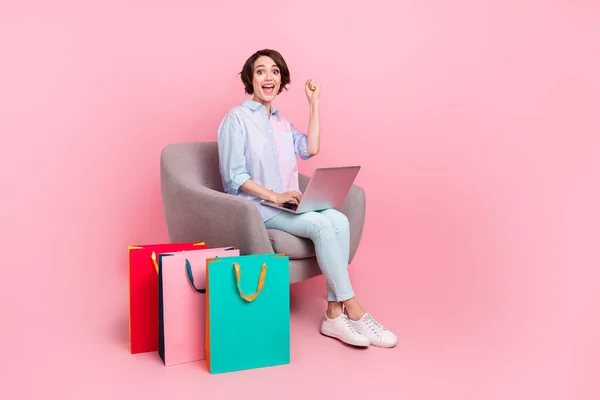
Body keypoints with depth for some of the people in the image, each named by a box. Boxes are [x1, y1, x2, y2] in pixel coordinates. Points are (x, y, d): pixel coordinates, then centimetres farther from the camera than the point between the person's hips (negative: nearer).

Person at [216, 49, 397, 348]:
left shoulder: (280, 121, 21)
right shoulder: (237, 118, -1)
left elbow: (310, 149, 4)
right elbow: (234, 175, -10)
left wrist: (314, 104, 6)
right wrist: (275, 197, -19)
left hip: (286, 203, 6)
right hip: (256, 207, -6)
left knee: (339, 220, -22)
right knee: (322, 225, -28)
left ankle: (334, 313, -23)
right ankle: (354, 311, -21)